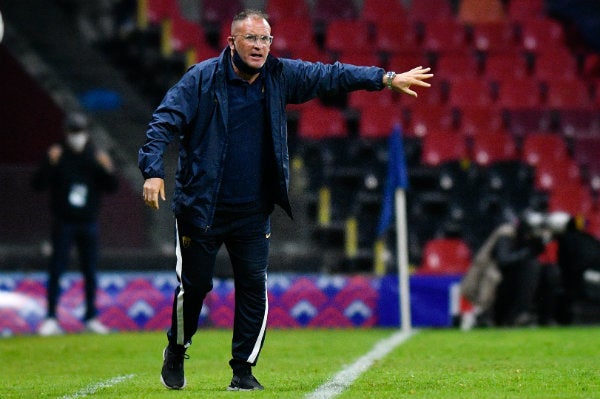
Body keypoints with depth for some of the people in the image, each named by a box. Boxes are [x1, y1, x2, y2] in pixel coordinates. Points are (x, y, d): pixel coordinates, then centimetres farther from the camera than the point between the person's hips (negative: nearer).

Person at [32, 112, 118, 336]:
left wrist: (108, 170, -15)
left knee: (90, 272, 6)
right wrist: (49, 165, -25)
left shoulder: (96, 156, 5)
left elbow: (111, 188, 4)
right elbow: (38, 185, -10)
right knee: (56, 269, -6)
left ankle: (91, 318, 14)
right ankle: (51, 319, -4)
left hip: (89, 224, 3)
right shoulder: (57, 156, -3)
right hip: (63, 223, -3)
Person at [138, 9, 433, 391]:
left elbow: (330, 75, 7)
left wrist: (388, 79, 2)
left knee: (254, 288, -1)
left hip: (254, 212, 3)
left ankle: (243, 370, 11)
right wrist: (153, 170, -27)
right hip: (201, 208, -3)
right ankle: (176, 352, 27)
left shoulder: (280, 76, 1)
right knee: (194, 285, 2)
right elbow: (164, 122, -14)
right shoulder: (202, 79, -11)